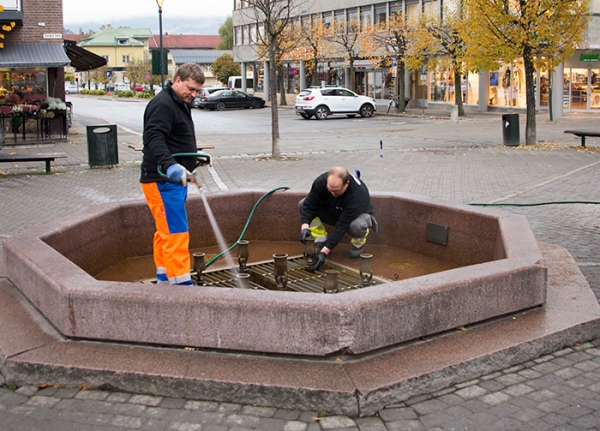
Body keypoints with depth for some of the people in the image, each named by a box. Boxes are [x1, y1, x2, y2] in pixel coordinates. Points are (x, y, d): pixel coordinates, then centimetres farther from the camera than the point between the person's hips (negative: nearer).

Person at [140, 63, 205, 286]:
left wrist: (193, 161, 34)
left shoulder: (180, 104, 19)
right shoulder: (163, 104, -15)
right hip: (162, 182, -10)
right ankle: (181, 283, -14)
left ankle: (164, 280, 24)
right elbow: (154, 139, -29)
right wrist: (170, 165, -42)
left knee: (165, 233, 16)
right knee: (175, 234, -13)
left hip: (173, 181, 10)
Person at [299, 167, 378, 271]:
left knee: (357, 226, -42)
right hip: (332, 212, 4)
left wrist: (324, 252, -44)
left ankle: (358, 244, -4)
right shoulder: (321, 181, -29)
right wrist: (305, 227, -46)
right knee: (303, 204, -19)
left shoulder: (358, 194, -40)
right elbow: (309, 205, -27)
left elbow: (342, 225, -41)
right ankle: (321, 242, -8)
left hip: (357, 214, -4)